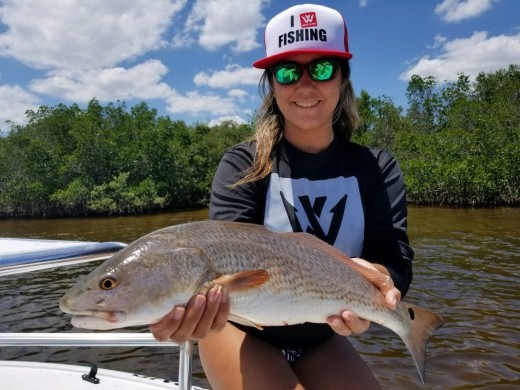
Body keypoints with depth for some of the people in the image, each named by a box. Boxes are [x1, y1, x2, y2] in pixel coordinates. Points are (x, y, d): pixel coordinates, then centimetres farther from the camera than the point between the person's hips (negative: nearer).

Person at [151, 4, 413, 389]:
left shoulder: (377, 168, -8)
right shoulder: (243, 164, -16)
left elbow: (395, 258, -18)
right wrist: (198, 300, -52)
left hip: (322, 339, 3)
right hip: (243, 333, -3)